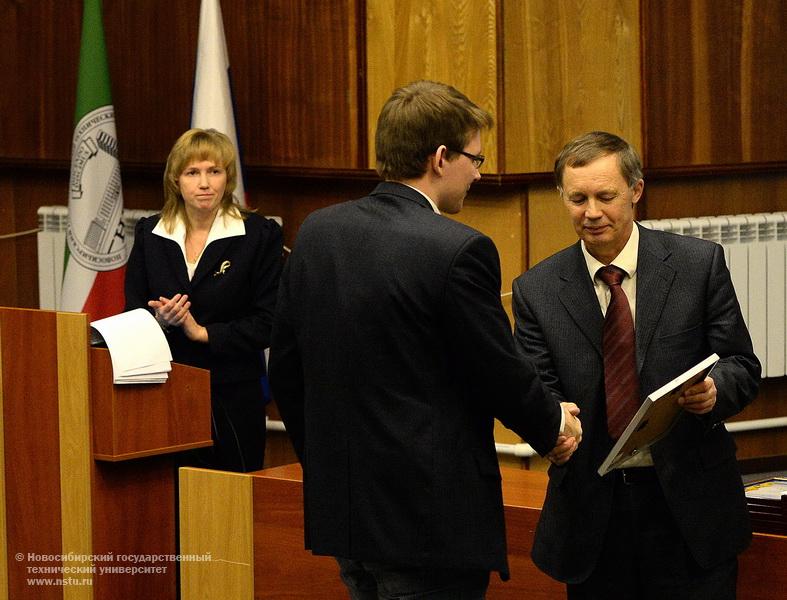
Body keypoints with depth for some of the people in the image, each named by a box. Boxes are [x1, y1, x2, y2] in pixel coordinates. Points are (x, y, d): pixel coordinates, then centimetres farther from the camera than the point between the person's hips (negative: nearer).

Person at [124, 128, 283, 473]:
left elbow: (267, 323, -5)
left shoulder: (259, 235, -1)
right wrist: (159, 321, -11)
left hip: (232, 399, -2)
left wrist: (203, 332, -12)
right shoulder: (150, 234, 9)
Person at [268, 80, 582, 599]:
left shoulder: (317, 232, 5)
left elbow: (285, 366, 11)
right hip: (432, 515, -7)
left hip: (341, 508, 7)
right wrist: (554, 425, 11)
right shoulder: (458, 250, -16)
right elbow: (501, 376, -10)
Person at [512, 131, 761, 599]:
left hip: (688, 503, -1)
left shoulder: (700, 264, 0)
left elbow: (742, 366, 2)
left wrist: (715, 391, -21)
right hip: (592, 507, 1)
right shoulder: (537, 290, 2)